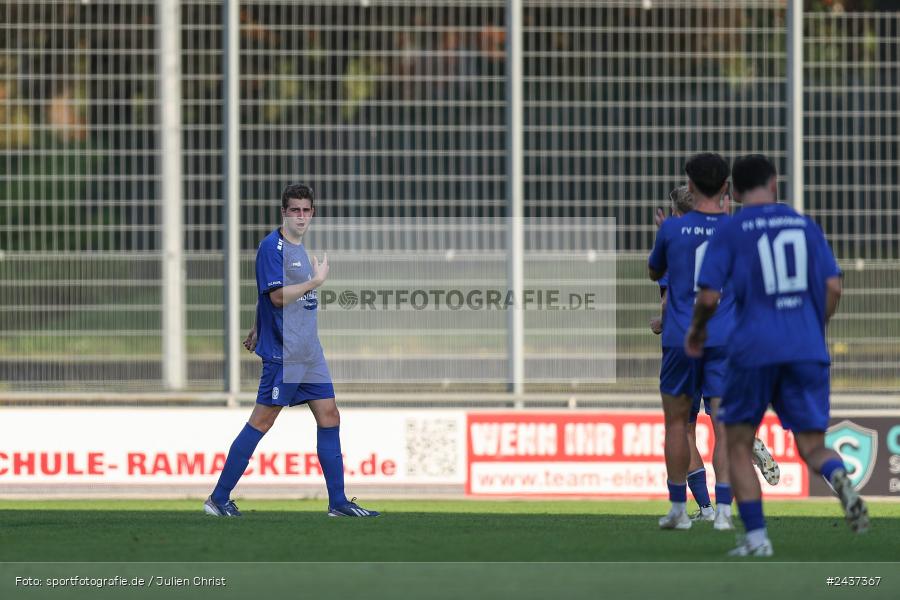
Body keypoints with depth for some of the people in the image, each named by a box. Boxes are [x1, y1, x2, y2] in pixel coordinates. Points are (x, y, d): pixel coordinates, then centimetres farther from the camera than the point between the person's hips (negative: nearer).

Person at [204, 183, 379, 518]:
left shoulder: (299, 247, 17)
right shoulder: (272, 246, -11)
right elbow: (277, 295, -19)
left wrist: (258, 330, 27)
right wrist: (317, 281, -15)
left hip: (309, 353, 9)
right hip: (283, 351, -9)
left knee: (329, 418, 6)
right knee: (262, 421, -7)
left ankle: (338, 502, 9)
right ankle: (218, 499, -2)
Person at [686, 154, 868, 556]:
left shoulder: (730, 233, 1)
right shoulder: (805, 225, 11)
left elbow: (709, 297, -6)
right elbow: (833, 286, 7)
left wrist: (696, 329, 14)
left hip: (754, 349, -2)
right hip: (808, 349, 2)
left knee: (739, 447, 13)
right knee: (812, 447, 7)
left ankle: (756, 538, 4)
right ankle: (839, 478, -28)